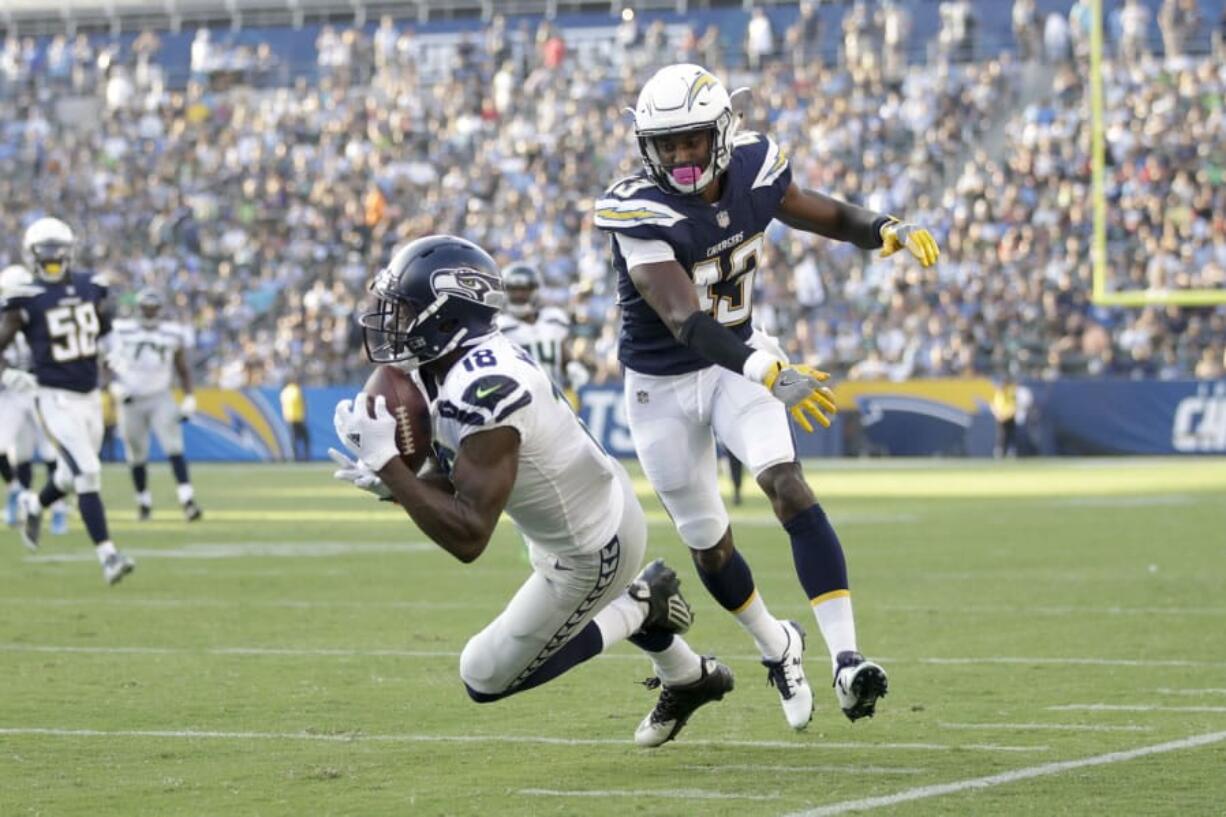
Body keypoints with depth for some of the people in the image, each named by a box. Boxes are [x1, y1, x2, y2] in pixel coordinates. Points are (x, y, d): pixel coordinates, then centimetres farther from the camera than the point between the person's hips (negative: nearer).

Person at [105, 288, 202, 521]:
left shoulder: (172, 334, 1)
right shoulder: (123, 332, -2)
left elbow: (183, 369, 10)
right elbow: (110, 363, 4)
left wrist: (189, 399, 2)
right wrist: (116, 385, -14)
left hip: (161, 399, 0)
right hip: (131, 401, 0)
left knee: (174, 447, -16)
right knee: (137, 456, 7)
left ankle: (187, 501, -23)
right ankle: (143, 501, 27)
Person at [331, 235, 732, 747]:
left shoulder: (481, 391, -36)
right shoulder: (452, 365, -6)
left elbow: (468, 537, -37)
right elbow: (459, 478, 6)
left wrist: (387, 463, -34)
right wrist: (391, 484, -13)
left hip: (589, 551, -9)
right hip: (603, 507, 9)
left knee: (486, 679, 5)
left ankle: (638, 606, 10)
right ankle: (690, 677, 55)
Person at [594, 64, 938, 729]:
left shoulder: (753, 170, -12)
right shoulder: (638, 212, -29)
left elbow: (824, 215, 6)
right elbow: (684, 320, -40)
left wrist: (889, 231, -17)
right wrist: (767, 373, -55)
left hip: (739, 358, 2)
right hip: (663, 384, -2)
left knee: (786, 483, -23)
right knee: (708, 542, 11)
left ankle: (845, 659, -28)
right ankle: (777, 647, 40)